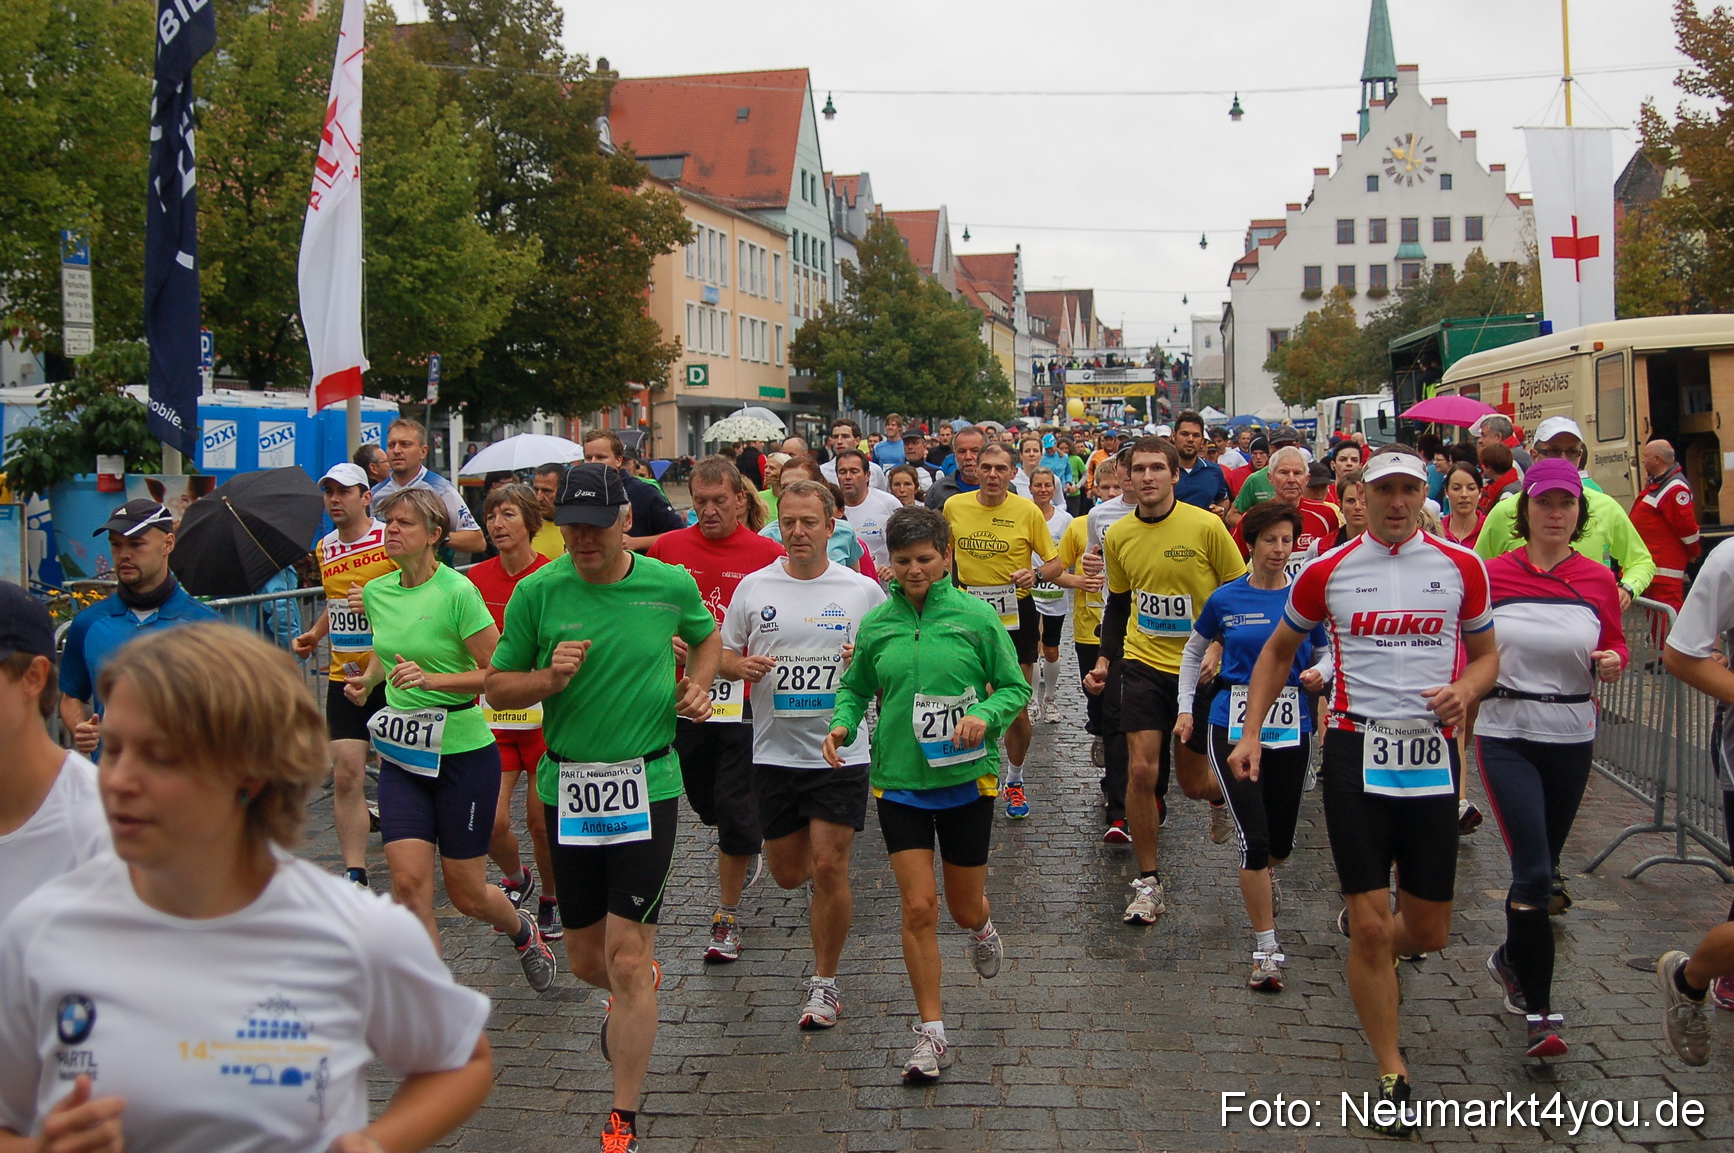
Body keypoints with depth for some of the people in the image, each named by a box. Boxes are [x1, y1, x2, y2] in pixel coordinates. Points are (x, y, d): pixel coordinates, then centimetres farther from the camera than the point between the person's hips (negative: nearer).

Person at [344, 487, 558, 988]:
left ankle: (522, 929, 41)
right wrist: (367, 679, 7)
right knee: (410, 882, -9)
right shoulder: (376, 592, 5)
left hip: (462, 753, -5)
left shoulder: (457, 591, -14)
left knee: (466, 893, 7)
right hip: (400, 757, 5)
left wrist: (432, 679, -25)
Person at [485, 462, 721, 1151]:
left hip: (646, 784, -2)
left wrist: (697, 686, 1)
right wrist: (549, 677, -16)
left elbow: (706, 637, 20)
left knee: (626, 956, -7)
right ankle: (637, 987, 50)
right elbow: (497, 686, 4)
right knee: (586, 959, 12)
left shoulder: (671, 584, -2)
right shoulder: (536, 593, -3)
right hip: (567, 788, 2)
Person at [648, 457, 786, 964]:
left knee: (737, 809, -2)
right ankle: (743, 852, 49)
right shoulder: (667, 548, 2)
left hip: (745, 698, -3)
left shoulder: (768, 554, -5)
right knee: (705, 802, 17)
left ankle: (727, 917, 13)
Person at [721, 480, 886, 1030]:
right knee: (788, 873, 11)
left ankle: (825, 982, 12)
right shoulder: (753, 587, 3)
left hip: (841, 752, -2)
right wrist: (743, 666, -12)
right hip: (774, 752, 2)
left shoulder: (863, 591, -1)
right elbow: (721, 654, 10)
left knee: (828, 869, -6)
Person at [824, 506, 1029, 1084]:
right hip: (899, 782, 1)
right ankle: (931, 1033, 9)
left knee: (964, 908, 12)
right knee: (919, 908, -4)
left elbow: (1014, 686, 0)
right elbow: (854, 687, 12)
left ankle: (981, 925, 52)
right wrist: (842, 723, -9)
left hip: (966, 780, -1)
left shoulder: (976, 616, -6)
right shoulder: (876, 624, 0)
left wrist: (986, 715, -20)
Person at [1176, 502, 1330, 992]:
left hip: (1290, 726, 2)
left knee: (1280, 841, 13)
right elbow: (1194, 650, 14)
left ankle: (1265, 878, 52)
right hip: (1233, 724, -2)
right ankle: (1267, 951, -3)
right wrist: (1185, 707, 8)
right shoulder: (1226, 599, -1)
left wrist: (1320, 672, -10)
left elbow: (1326, 651, 12)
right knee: (1254, 837, -13)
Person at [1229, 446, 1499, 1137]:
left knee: (1429, 931, 8)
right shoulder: (1328, 572, 1)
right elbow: (1278, 652, 13)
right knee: (1370, 925, -4)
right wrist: (1251, 732, 4)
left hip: (1433, 755, 2)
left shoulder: (1461, 567, 4)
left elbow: (1486, 653, 15)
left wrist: (1465, 690, -8)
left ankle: (1375, 956, 45)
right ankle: (1392, 1075, 12)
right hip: (1356, 753, -2)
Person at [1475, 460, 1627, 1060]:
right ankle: (1539, 1012, -5)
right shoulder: (1491, 575, -4)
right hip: (1505, 735, -3)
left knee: (1543, 866, 15)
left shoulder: (1598, 582, 2)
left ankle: (1511, 959, 43)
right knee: (1534, 870, -13)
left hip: (1572, 739, 3)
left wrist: (1612, 662, -7)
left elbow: (1615, 644, 15)